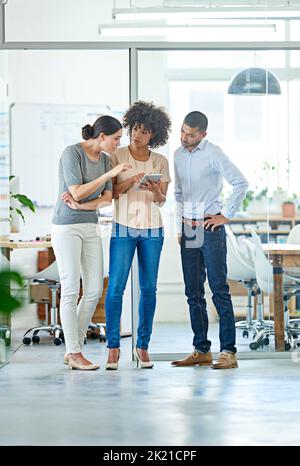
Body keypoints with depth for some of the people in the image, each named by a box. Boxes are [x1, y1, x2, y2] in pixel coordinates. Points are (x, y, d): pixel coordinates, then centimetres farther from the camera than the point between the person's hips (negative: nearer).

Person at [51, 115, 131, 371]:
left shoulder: (104, 160, 8)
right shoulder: (71, 153, -14)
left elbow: (107, 199, 1)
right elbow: (77, 193, -21)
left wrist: (79, 206, -17)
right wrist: (112, 173, -22)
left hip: (90, 227, 8)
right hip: (66, 227, -7)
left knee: (94, 289, 2)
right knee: (71, 289, -7)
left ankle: (73, 349, 11)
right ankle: (75, 354, -1)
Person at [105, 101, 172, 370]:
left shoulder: (160, 161, 7)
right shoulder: (117, 156, 1)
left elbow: (162, 199, 4)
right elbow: (110, 192, -3)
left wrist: (155, 190, -17)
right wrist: (131, 181, -19)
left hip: (152, 229, 2)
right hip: (123, 227, -2)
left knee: (149, 288, 1)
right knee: (116, 286, -8)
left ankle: (143, 346, 8)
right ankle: (113, 346, -3)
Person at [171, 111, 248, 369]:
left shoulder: (213, 154, -8)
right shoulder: (179, 154, 13)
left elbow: (241, 183, -12)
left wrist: (226, 214, -11)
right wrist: (180, 227, 15)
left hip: (210, 228, -7)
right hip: (188, 230, 7)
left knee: (219, 289, -8)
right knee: (193, 292, 7)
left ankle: (228, 352, -9)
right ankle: (201, 350, 12)